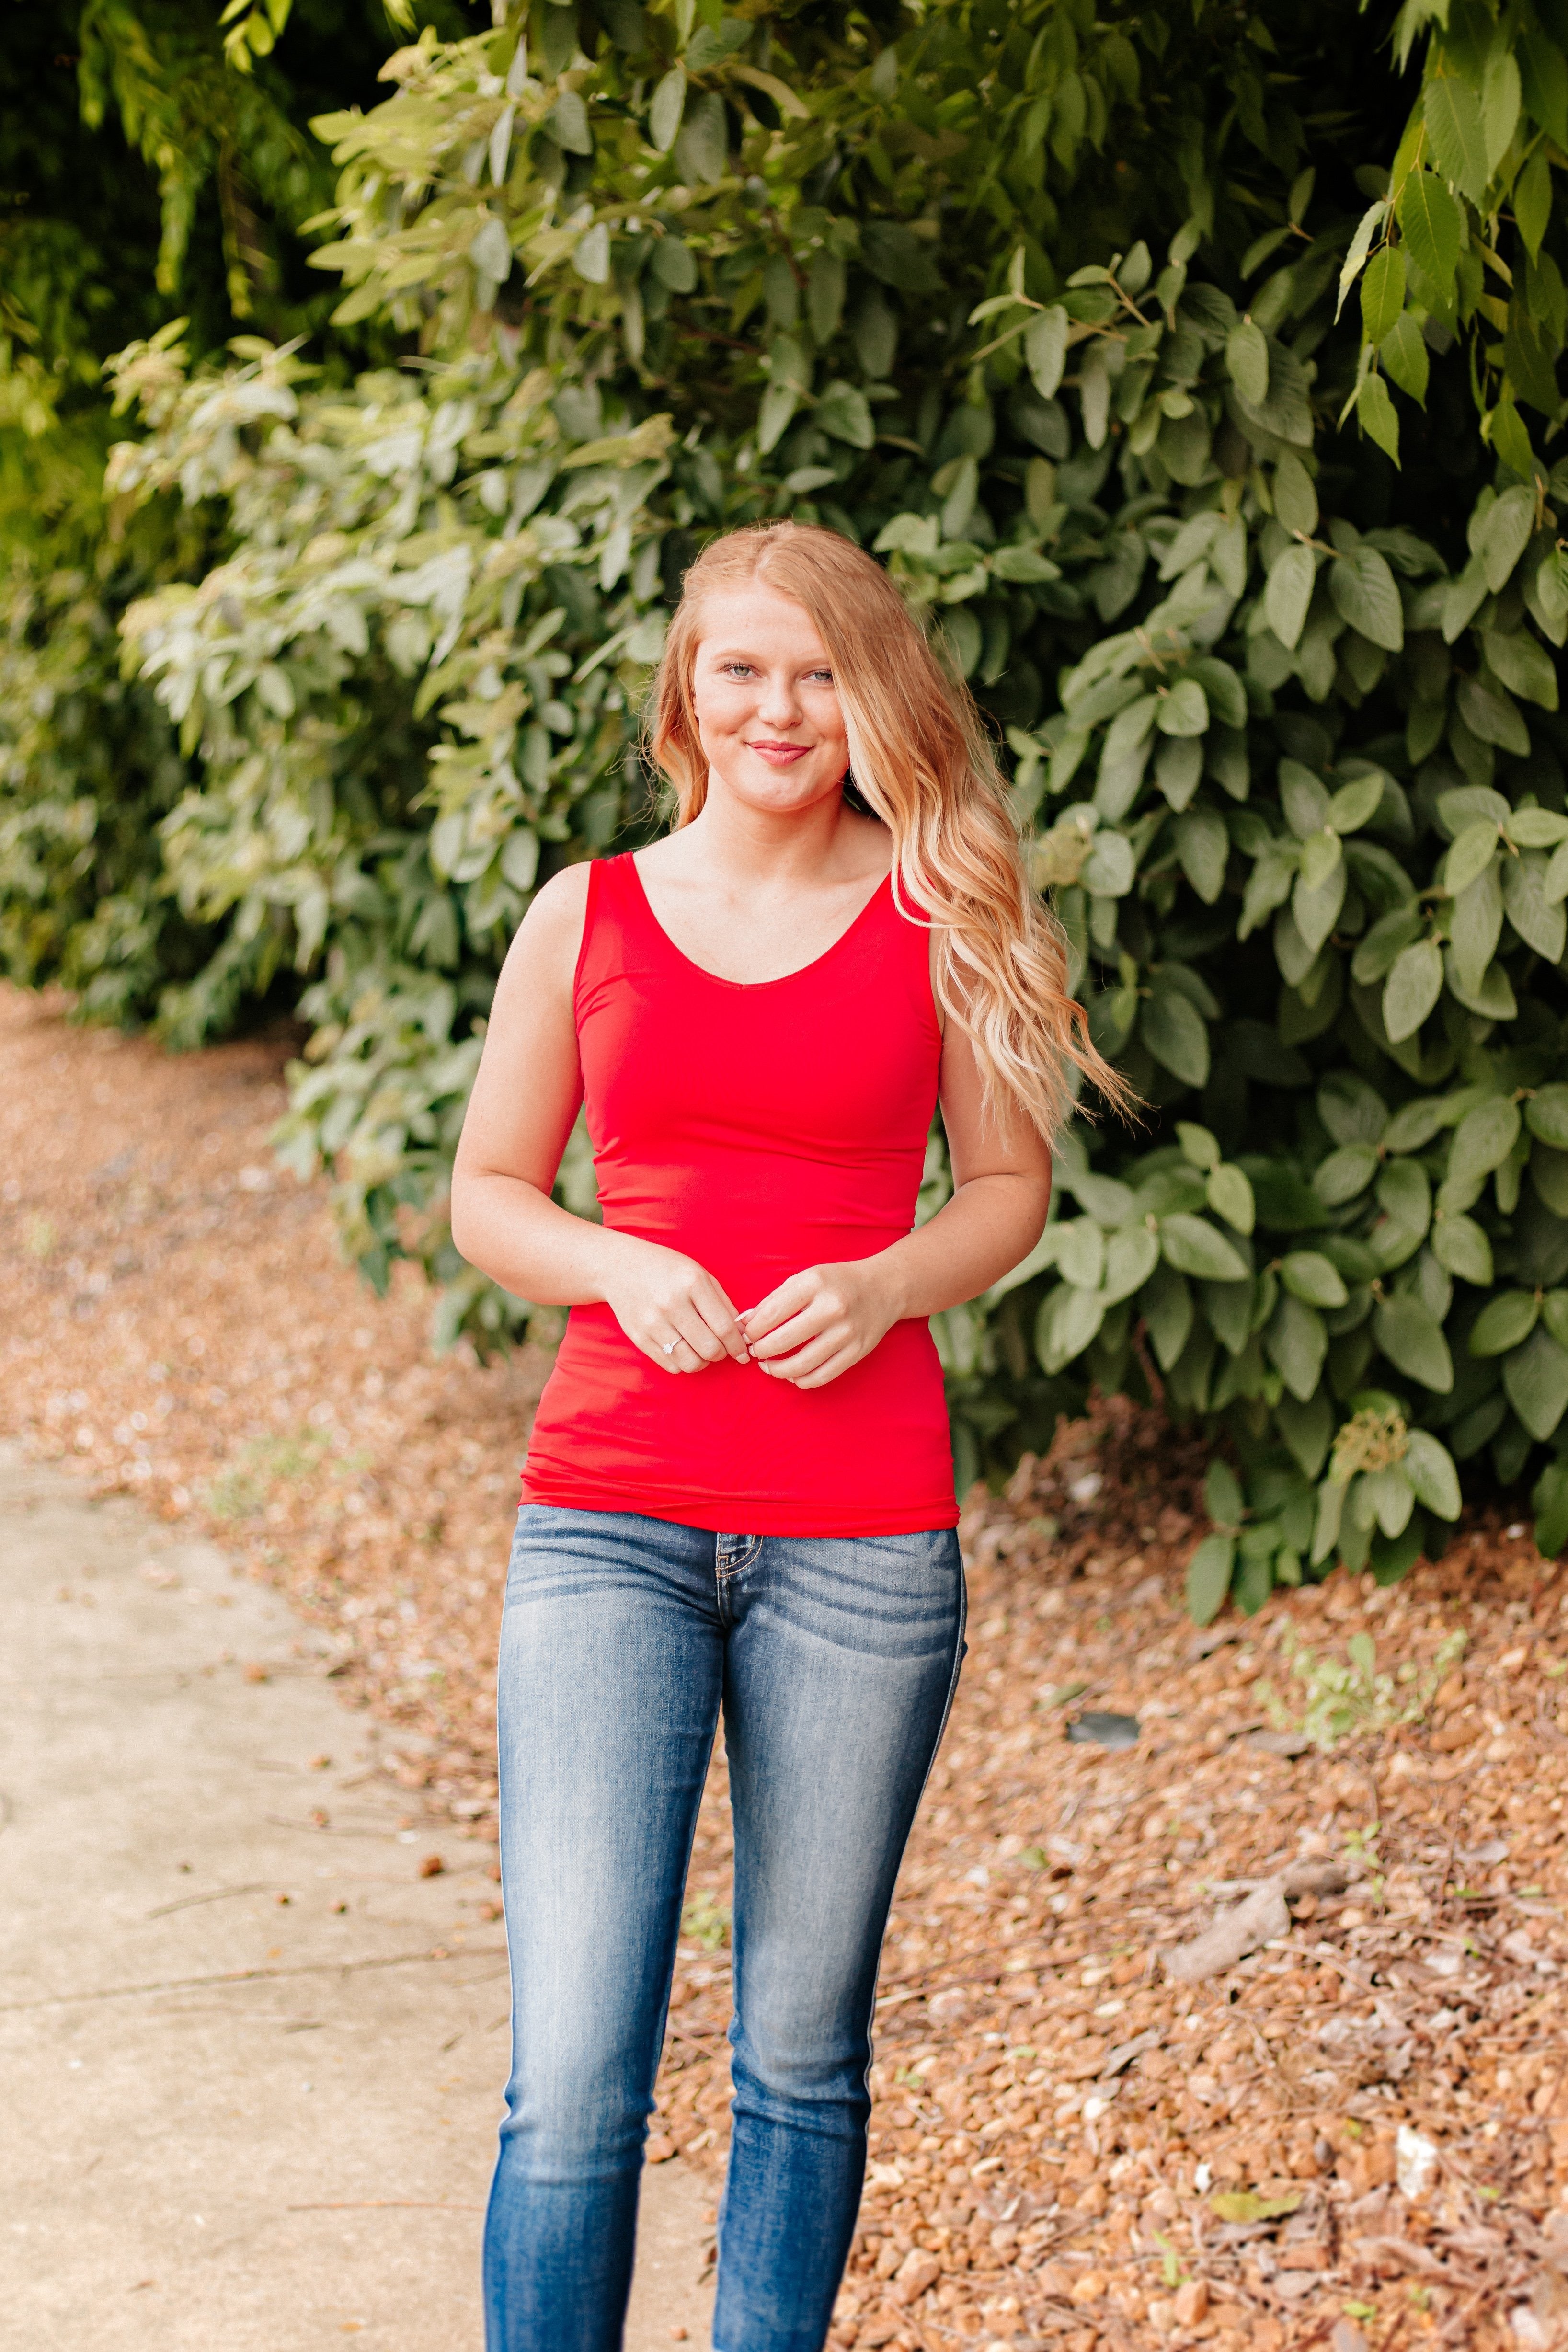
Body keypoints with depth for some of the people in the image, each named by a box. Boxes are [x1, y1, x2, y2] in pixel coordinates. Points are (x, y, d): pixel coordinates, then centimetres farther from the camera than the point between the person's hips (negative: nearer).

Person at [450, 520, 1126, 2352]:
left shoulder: (933, 917, 5)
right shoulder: (587, 916, 6)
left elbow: (1009, 1190, 11)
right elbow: (486, 1194, 12)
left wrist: (878, 1287, -9)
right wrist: (623, 1269, -9)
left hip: (863, 1542, 0)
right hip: (608, 1526, 0)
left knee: (802, 2055, 10)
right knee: (573, 2076, -7)